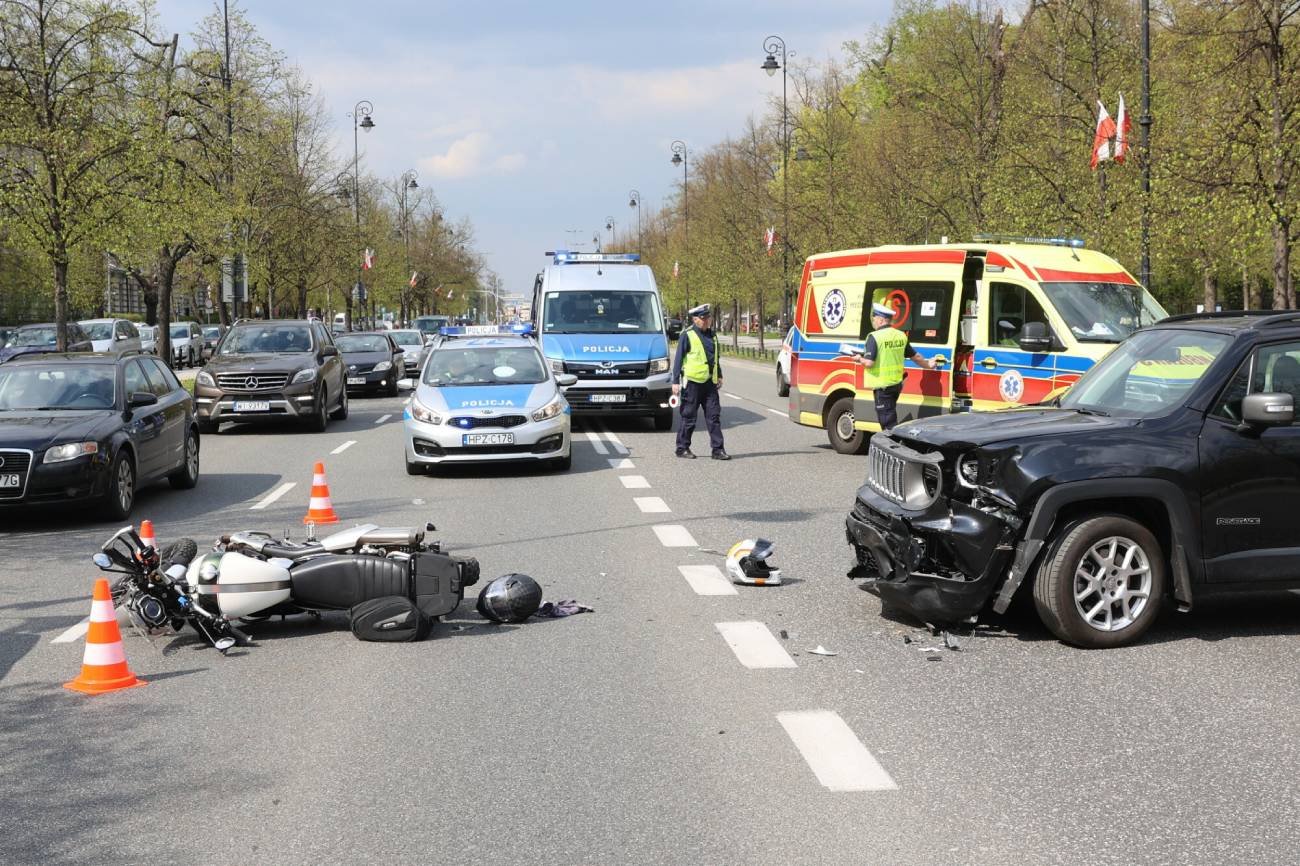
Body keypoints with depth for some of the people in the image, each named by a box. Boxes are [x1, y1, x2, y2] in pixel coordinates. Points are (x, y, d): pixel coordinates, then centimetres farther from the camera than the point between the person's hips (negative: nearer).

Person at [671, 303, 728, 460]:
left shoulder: (711, 335, 13)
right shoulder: (687, 335, -7)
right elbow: (678, 359, -6)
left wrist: (719, 376, 21)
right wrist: (676, 381, -10)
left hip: (709, 382, 6)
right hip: (692, 382, -6)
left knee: (714, 416, 2)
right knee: (689, 418, 2)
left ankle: (718, 449, 4)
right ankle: (682, 448, 13)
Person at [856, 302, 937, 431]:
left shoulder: (875, 337, -15)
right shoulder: (901, 335, 7)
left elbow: (869, 363, -22)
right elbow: (916, 356, 16)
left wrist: (860, 359, -1)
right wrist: (928, 364, 34)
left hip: (882, 385, -7)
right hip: (897, 383, 7)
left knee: (888, 422, -2)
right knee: (891, 416, 22)